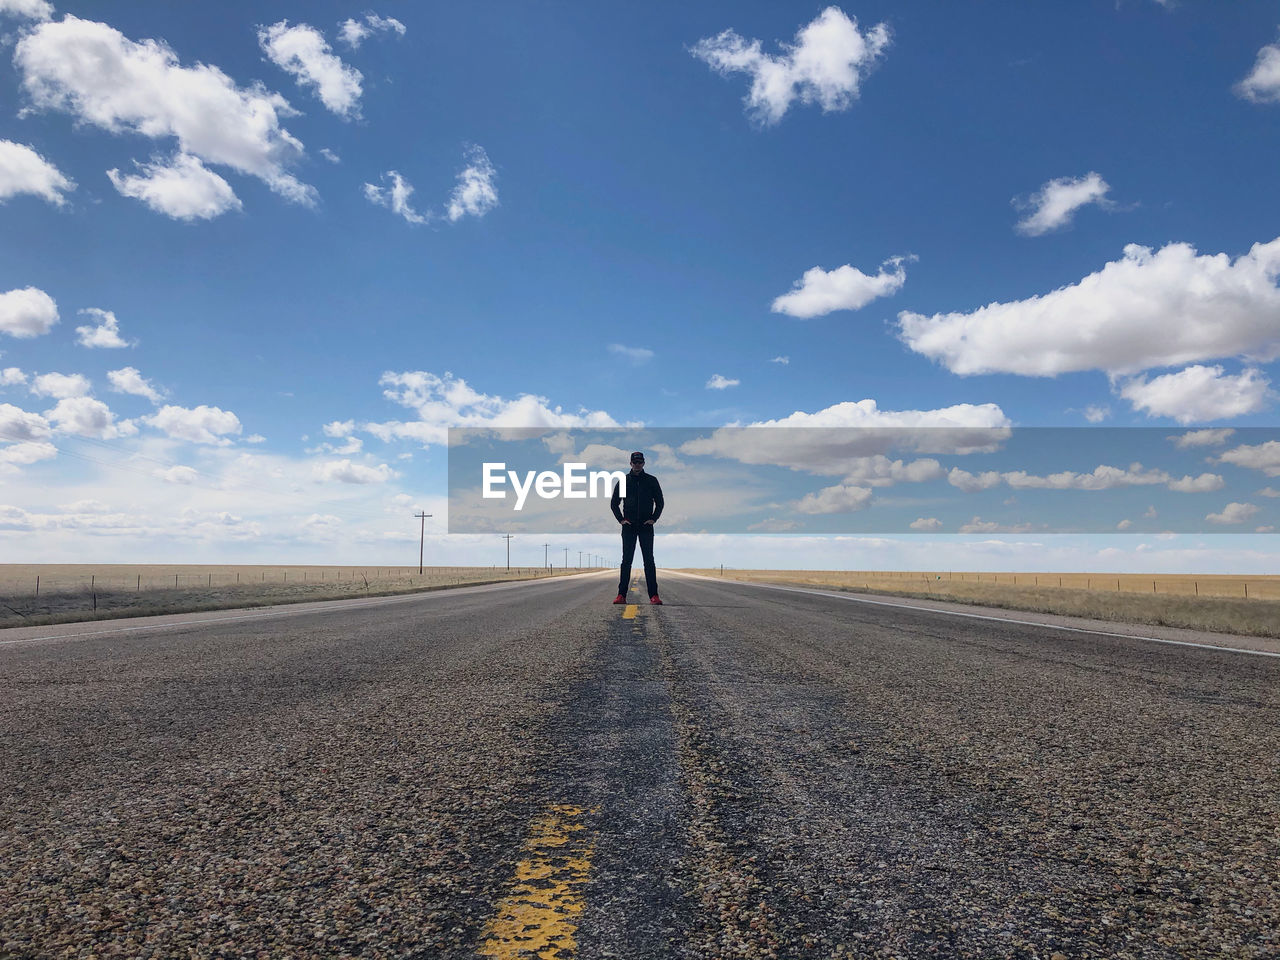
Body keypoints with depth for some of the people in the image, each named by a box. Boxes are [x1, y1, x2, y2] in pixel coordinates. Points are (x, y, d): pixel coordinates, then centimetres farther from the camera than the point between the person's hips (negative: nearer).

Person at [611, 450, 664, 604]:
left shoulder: (651, 480, 7)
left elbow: (660, 502, 11)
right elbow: (614, 503, 13)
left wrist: (654, 518, -1)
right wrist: (621, 519, 2)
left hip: (646, 526, 0)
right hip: (629, 527, 1)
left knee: (649, 560, -3)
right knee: (626, 561, 0)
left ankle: (654, 595, -3)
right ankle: (621, 595, 0)